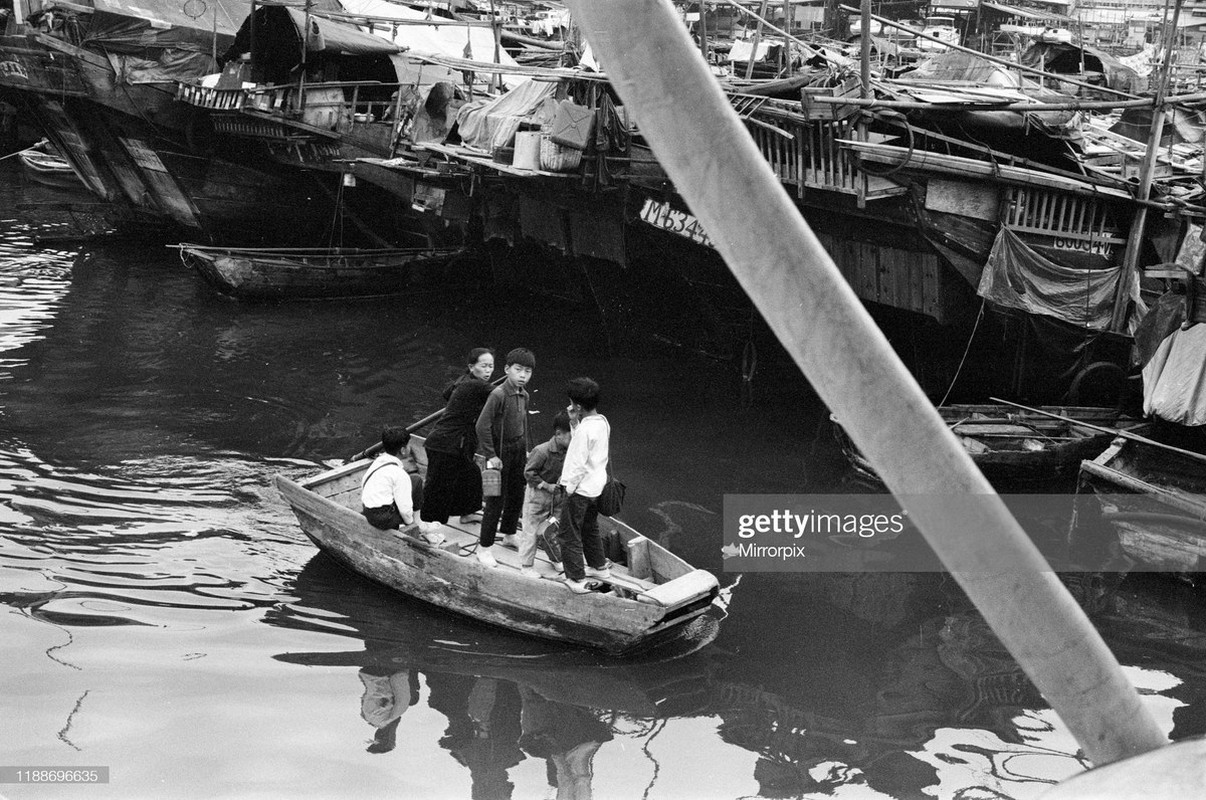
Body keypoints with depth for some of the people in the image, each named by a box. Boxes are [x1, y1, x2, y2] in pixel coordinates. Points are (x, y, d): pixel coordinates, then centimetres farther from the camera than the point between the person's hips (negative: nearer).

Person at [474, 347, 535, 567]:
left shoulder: (523, 395, 3)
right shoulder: (499, 395, -22)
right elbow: (482, 425, -24)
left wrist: (525, 449, 17)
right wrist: (491, 455, -21)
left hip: (518, 449, 8)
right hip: (501, 451, -8)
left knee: (517, 495, 18)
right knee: (496, 500, -3)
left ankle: (509, 535, 38)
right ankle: (484, 548, 6)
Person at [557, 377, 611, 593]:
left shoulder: (584, 429, -24)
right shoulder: (602, 422, 2)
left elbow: (578, 464, -23)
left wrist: (569, 488, -12)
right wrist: (575, 421, 3)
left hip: (581, 488, -9)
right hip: (597, 485, 9)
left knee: (569, 535, 1)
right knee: (590, 528, 27)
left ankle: (577, 579, 2)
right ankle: (599, 567, 40)